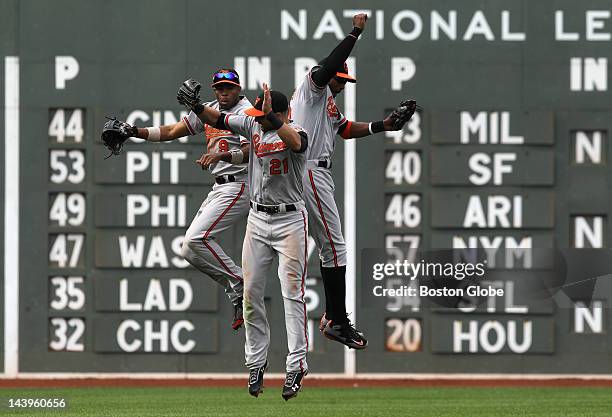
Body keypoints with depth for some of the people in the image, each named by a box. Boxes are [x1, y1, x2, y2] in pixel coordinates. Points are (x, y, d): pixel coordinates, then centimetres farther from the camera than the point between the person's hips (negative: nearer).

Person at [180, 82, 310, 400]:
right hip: (258, 219, 6)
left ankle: (296, 365, -8)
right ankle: (256, 361, 15)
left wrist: (271, 118, -52)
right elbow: (217, 120, 4)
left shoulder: (296, 133, -15)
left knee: (292, 293, -8)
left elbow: (294, 140, -38)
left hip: (290, 220, -6)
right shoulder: (253, 125, 2)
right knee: (251, 293, 5)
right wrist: (196, 105, -13)